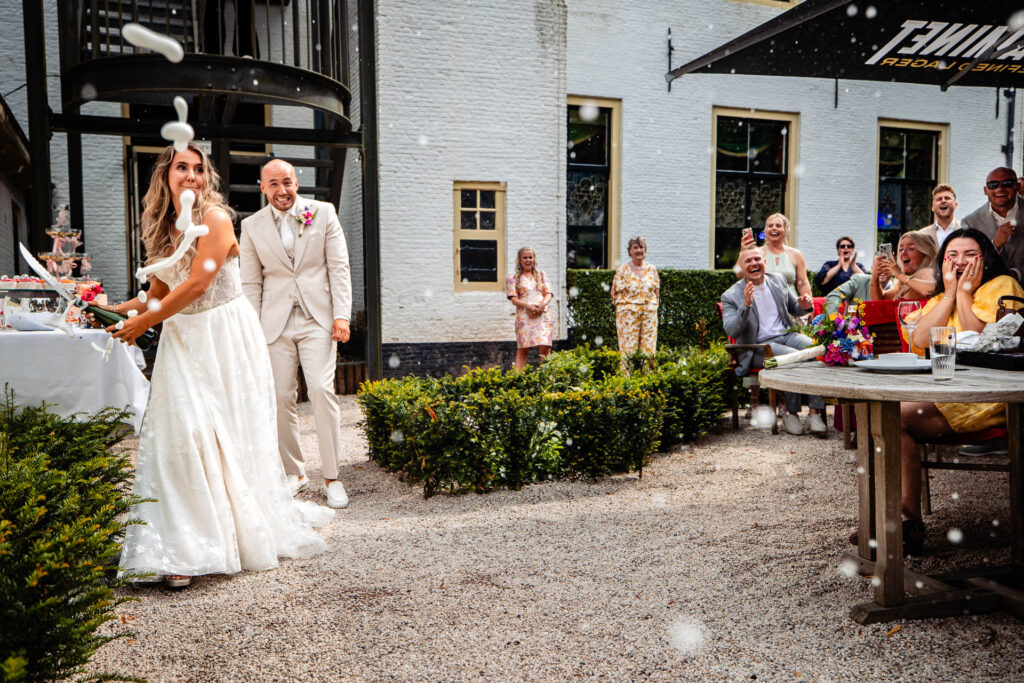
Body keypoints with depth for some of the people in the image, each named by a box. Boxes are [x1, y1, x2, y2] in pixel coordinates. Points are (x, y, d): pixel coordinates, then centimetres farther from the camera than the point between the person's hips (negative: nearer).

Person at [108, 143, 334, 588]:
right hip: (182, 342, 6)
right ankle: (187, 549, 6)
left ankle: (250, 530, 18)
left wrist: (143, 323, -12)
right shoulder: (164, 228, 11)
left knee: (231, 431, 0)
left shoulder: (214, 218, -10)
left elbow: (197, 285, -17)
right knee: (183, 431, -2)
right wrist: (118, 310, -1)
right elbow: (158, 294, 15)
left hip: (224, 337, -5)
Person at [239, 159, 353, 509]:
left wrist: (341, 315, -7)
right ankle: (294, 472, 19)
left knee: (321, 390, -12)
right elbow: (251, 284, 9)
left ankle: (332, 477, -3)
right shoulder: (252, 226, 8)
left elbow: (339, 267, 2)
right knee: (281, 398, 2)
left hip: (317, 318, -2)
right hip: (275, 322, 2)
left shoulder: (323, 213, 4)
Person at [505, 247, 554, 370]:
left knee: (544, 348, -8)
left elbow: (548, 294, 12)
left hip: (543, 315, 2)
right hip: (524, 316, -2)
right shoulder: (513, 278, 11)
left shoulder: (541, 275, 20)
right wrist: (528, 306, -18)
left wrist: (543, 304, -11)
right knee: (522, 349, -7)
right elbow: (514, 299, 1)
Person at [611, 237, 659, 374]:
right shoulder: (623, 270, 0)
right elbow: (616, 293, 0)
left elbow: (656, 290, 16)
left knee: (649, 347, 2)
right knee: (628, 348, -6)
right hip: (629, 313, -4)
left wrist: (652, 305, 5)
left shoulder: (651, 269, 11)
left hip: (650, 312, 4)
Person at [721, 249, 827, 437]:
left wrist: (804, 306, -1)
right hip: (758, 346, -5)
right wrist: (746, 305, -27)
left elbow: (793, 308, 23)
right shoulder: (731, 296, -4)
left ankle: (815, 413, -24)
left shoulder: (778, 280, 11)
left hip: (786, 335, 5)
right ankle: (790, 413, -13)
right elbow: (731, 331, -15)